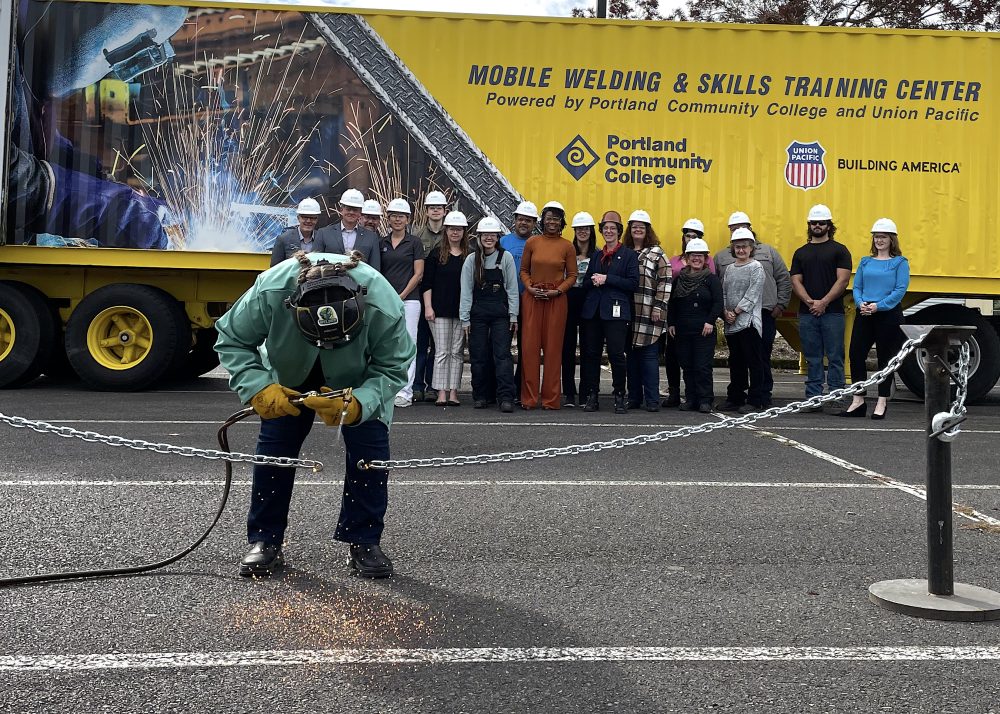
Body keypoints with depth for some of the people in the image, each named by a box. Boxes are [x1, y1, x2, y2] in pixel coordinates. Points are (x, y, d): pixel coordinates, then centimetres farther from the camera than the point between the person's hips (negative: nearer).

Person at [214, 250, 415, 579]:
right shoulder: (269, 291, -39)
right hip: (290, 373, 1)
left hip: (359, 381, -1)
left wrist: (358, 405, -45)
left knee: (370, 447, -13)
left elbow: (393, 369, -26)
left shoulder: (384, 305, -41)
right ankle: (265, 541, 12)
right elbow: (231, 339, -21)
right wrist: (258, 388, -37)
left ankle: (364, 543, 2)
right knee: (274, 446, -3)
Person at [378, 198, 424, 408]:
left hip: (408, 299, -4)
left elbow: (418, 274, -2)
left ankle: (406, 392, -5)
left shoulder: (414, 242, 2)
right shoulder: (382, 243, 13)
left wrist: (401, 295, -8)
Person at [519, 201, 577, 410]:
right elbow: (524, 270, 10)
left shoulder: (567, 246, 2)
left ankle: (550, 398, 10)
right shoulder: (532, 242, 4)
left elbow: (572, 275, 4)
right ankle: (529, 398, 7)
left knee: (553, 348, 2)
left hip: (556, 300, -1)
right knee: (530, 346, 0)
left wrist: (557, 290, -9)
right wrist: (530, 287, -7)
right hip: (532, 299, 1)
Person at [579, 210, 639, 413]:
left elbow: (633, 283, -7)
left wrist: (607, 279, -13)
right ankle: (592, 396, 10)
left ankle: (619, 396, 4)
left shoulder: (629, 255, 4)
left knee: (616, 354, -7)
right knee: (591, 353, 4)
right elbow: (585, 282, 18)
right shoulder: (596, 256, 20)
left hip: (615, 311, -5)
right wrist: (593, 281, -5)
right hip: (593, 311, 5)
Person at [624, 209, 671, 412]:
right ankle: (634, 398, 16)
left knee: (649, 355, -4)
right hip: (629, 313, 4)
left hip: (649, 315, -4)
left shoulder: (656, 253, 2)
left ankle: (652, 400, 1)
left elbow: (665, 281, -4)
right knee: (631, 355, 7)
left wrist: (658, 307, -10)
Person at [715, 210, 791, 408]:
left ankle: (764, 397, 10)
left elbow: (784, 279, 12)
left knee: (763, 357, 2)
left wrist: (780, 304, 4)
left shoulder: (768, 251, 13)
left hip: (764, 313, -1)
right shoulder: (721, 257, 14)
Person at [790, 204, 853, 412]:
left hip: (832, 312, -3)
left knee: (835, 357, -3)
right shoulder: (801, 253, 16)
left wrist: (823, 302, -13)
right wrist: (809, 302, -8)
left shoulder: (839, 251, 5)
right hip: (807, 314, 3)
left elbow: (842, 280, -5)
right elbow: (796, 281, 8)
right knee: (813, 359, 6)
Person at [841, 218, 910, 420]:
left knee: (885, 358, 2)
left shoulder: (900, 262, 1)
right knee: (856, 354, -1)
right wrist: (861, 303, -10)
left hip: (888, 314, -4)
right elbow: (856, 287, 10)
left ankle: (882, 402, 11)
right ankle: (858, 401, 9)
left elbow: (900, 290, -9)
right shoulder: (865, 262, 15)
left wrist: (878, 306, -18)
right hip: (865, 315, 4)